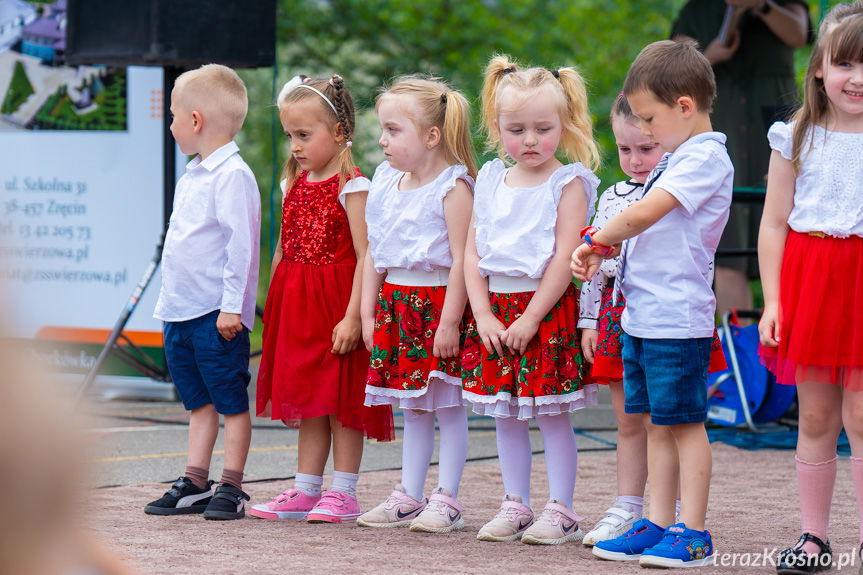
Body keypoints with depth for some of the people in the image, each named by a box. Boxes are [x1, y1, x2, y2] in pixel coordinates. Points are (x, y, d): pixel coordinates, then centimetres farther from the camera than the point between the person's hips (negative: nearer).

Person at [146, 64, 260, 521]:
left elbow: (242, 244, -19)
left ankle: (231, 488, 2)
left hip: (218, 315, -9)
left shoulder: (232, 176, -14)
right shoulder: (191, 176, 15)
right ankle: (194, 485, 16)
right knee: (199, 401, 13)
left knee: (231, 401, -1)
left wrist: (232, 305, -21)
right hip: (181, 311, 9)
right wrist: (168, 298, 21)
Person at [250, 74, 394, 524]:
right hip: (296, 303, 7)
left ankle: (342, 494, 6)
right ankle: (305, 490, 17)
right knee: (307, 402, 12)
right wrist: (274, 306, 12)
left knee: (341, 399, -1)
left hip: (336, 300, -7)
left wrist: (352, 316, -21)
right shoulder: (296, 184, 11)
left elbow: (364, 257, -16)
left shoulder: (351, 186, -11)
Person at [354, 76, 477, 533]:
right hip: (396, 302, 7)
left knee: (448, 405, 0)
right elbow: (373, 254, 14)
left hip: (438, 303, -7)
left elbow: (461, 259, -15)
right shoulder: (386, 183, 9)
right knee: (412, 407, 13)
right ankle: (409, 497, 18)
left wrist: (450, 322, -18)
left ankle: (447, 500, 5)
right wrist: (368, 313, 11)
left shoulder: (453, 187, -13)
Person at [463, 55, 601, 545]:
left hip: (548, 308, -5)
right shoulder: (491, 182, 10)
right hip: (495, 309, 5)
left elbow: (565, 257, -12)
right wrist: (483, 313, -4)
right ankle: (516, 505, 18)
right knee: (505, 415, 9)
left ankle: (561, 510, 5)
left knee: (552, 415, -2)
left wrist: (531, 317, -15)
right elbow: (473, 252, 8)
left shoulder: (568, 183, -5)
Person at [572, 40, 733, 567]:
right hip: (643, 318, 9)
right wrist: (604, 251, 6)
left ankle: (693, 534, 0)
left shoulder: (706, 158, -14)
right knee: (657, 424, 12)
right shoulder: (678, 158, 16)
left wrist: (597, 240, -7)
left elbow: (643, 214, -21)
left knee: (683, 423, -4)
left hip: (679, 320, -9)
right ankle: (659, 525, 18)